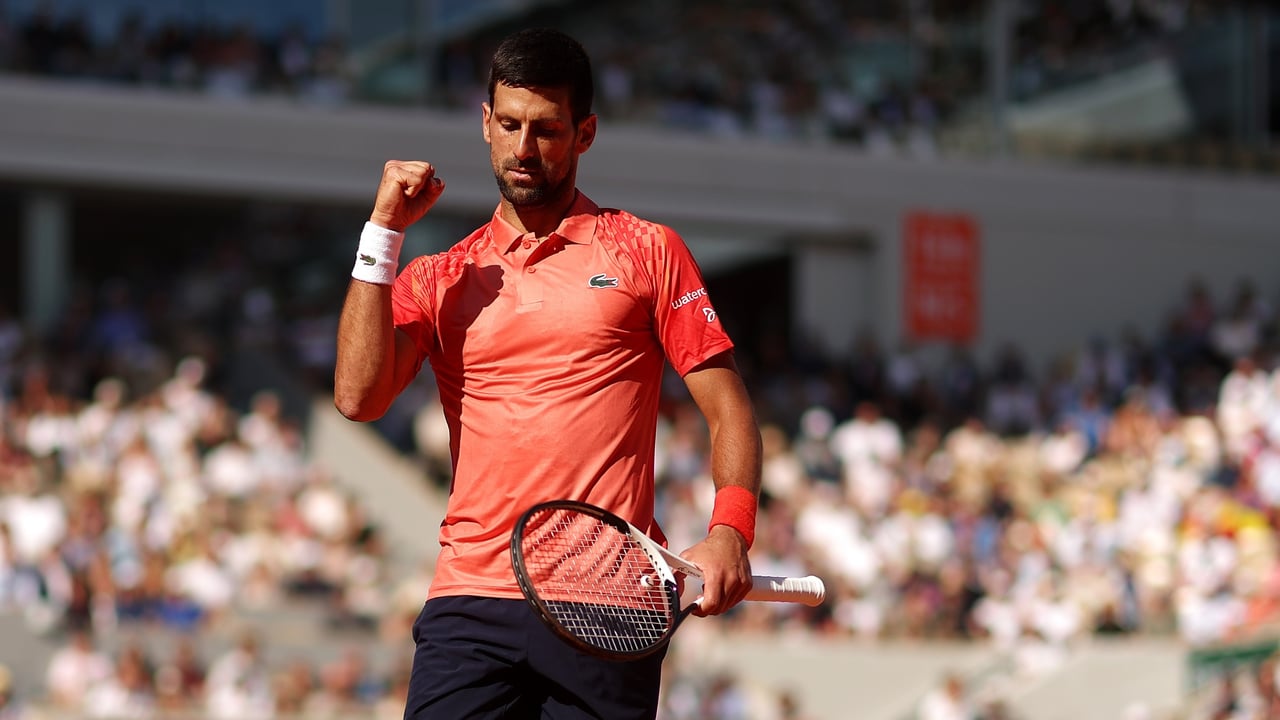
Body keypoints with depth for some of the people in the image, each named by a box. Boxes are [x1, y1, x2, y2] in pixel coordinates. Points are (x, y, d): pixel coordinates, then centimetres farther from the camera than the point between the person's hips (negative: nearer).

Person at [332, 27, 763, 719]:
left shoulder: (648, 251, 9)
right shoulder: (437, 278, 15)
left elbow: (728, 410, 6)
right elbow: (358, 396, -1)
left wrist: (729, 532, -11)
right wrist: (384, 231, 1)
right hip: (469, 602, 1)